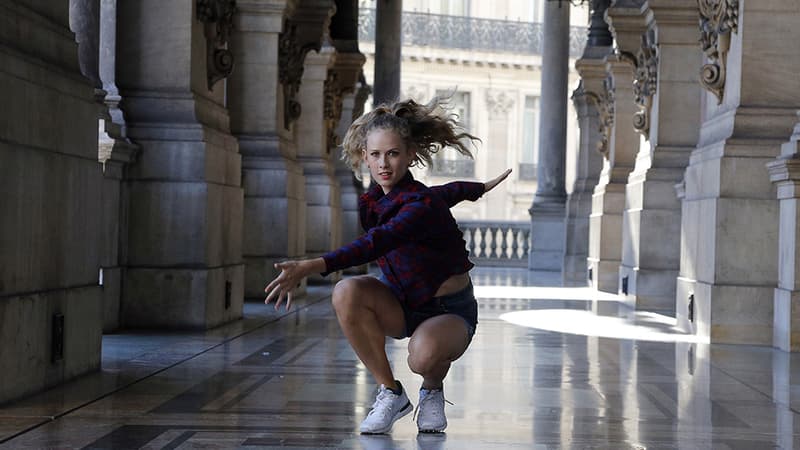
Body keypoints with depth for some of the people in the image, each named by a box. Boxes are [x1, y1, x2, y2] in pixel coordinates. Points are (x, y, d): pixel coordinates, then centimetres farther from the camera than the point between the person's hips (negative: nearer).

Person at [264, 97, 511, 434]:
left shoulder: (422, 205, -25)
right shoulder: (375, 199, -3)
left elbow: (376, 243, -44)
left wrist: (311, 267, -57)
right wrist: (480, 188, 37)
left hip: (450, 309, -6)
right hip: (402, 305, 6)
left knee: (425, 353, -40)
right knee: (347, 292, -25)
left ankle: (433, 390, 1)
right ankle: (391, 393, -9)